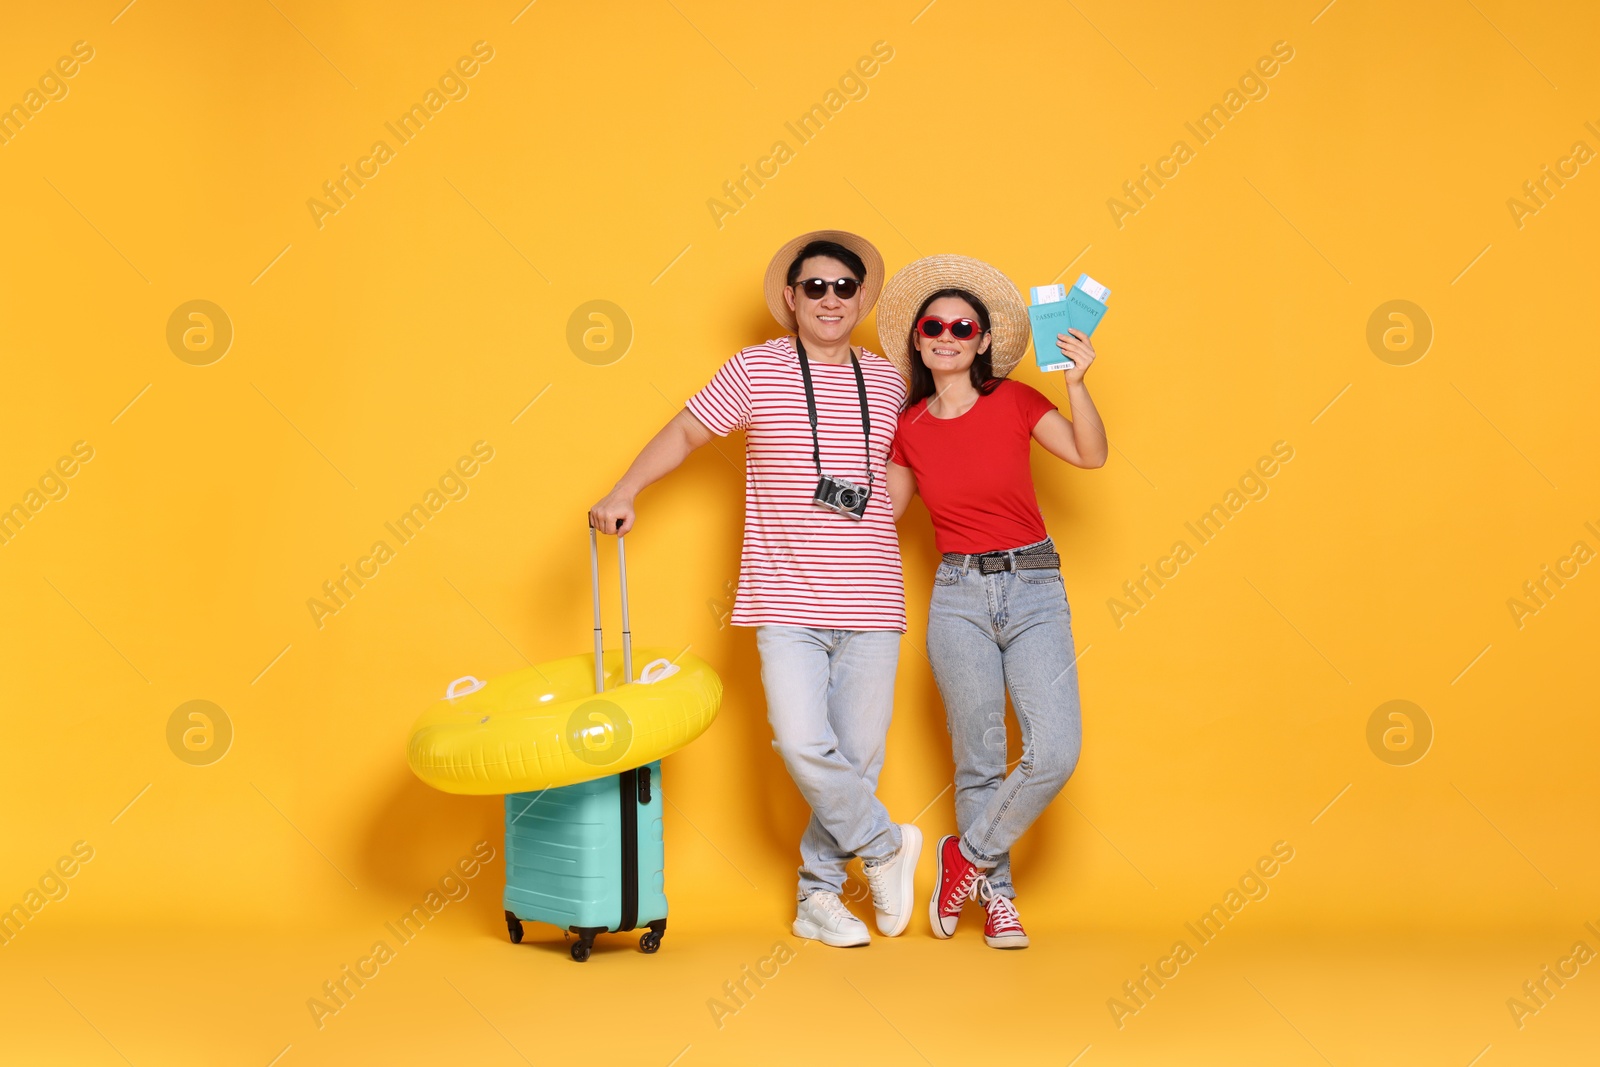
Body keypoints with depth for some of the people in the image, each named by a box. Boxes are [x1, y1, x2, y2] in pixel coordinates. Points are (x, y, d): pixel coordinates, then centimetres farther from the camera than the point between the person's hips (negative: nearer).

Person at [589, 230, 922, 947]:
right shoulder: (757, 369, 2)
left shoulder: (887, 381, 10)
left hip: (869, 606, 3)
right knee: (803, 744, -15)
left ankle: (818, 894, 20)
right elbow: (684, 432, 7)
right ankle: (885, 848, 10)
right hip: (787, 600, -2)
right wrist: (624, 492, -4)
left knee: (859, 755, 4)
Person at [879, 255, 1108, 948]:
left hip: (1034, 589, -1)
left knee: (1055, 752, -14)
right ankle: (996, 895, 21)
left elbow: (1090, 454, -9)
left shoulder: (1013, 400, 1)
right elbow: (880, 509, 17)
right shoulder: (911, 427, 6)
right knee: (978, 762, 4)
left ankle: (968, 855, 8)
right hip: (958, 597, 1)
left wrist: (1076, 383, -21)